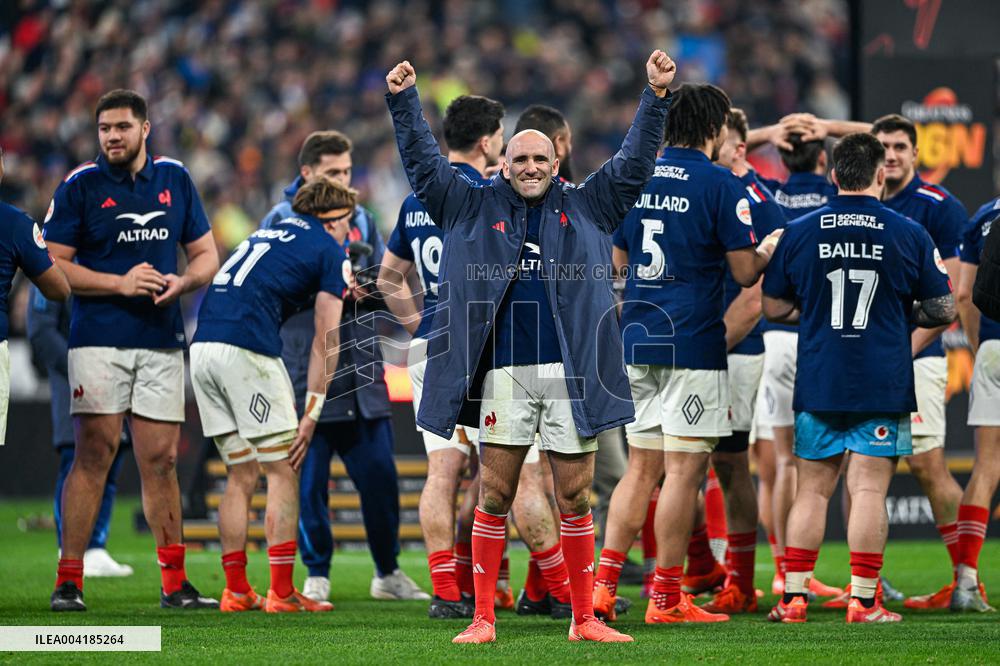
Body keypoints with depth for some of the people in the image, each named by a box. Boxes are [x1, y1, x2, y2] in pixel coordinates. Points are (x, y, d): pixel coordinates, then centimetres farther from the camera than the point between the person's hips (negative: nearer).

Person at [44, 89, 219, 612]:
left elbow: (206, 255, 16)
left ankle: (174, 583, 12)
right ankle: (69, 579, -7)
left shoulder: (174, 178, 11)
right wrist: (121, 283, -13)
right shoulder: (81, 185, 0)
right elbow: (53, 265, -4)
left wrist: (180, 283, -6)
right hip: (99, 340, -3)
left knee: (161, 461, 5)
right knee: (94, 455, -10)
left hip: (162, 342, 3)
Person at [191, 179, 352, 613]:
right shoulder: (329, 252, 7)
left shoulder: (267, 234, 29)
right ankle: (282, 593, -1)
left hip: (202, 346, 7)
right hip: (247, 350, -7)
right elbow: (326, 340, 1)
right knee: (283, 473, 2)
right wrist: (310, 413, 1)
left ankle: (236, 590, 13)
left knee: (240, 477, 14)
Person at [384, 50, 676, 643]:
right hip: (504, 373, 0)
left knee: (576, 499, 3)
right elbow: (426, 166, 12)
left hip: (571, 373, 1)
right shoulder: (477, 209, 12)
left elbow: (634, 163, 12)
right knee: (494, 498, 0)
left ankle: (584, 618, 8)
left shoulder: (585, 208, 14)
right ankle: (484, 618, 3)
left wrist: (656, 97, 5)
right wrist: (404, 102, 6)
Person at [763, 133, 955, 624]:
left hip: (818, 382, 2)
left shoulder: (798, 233, 1)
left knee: (812, 489, 9)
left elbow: (772, 308, 7)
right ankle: (863, 601, -3)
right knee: (869, 490, -2)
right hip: (883, 385, -2)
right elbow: (943, 310, 1)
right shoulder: (908, 234, -3)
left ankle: (793, 597, 7)